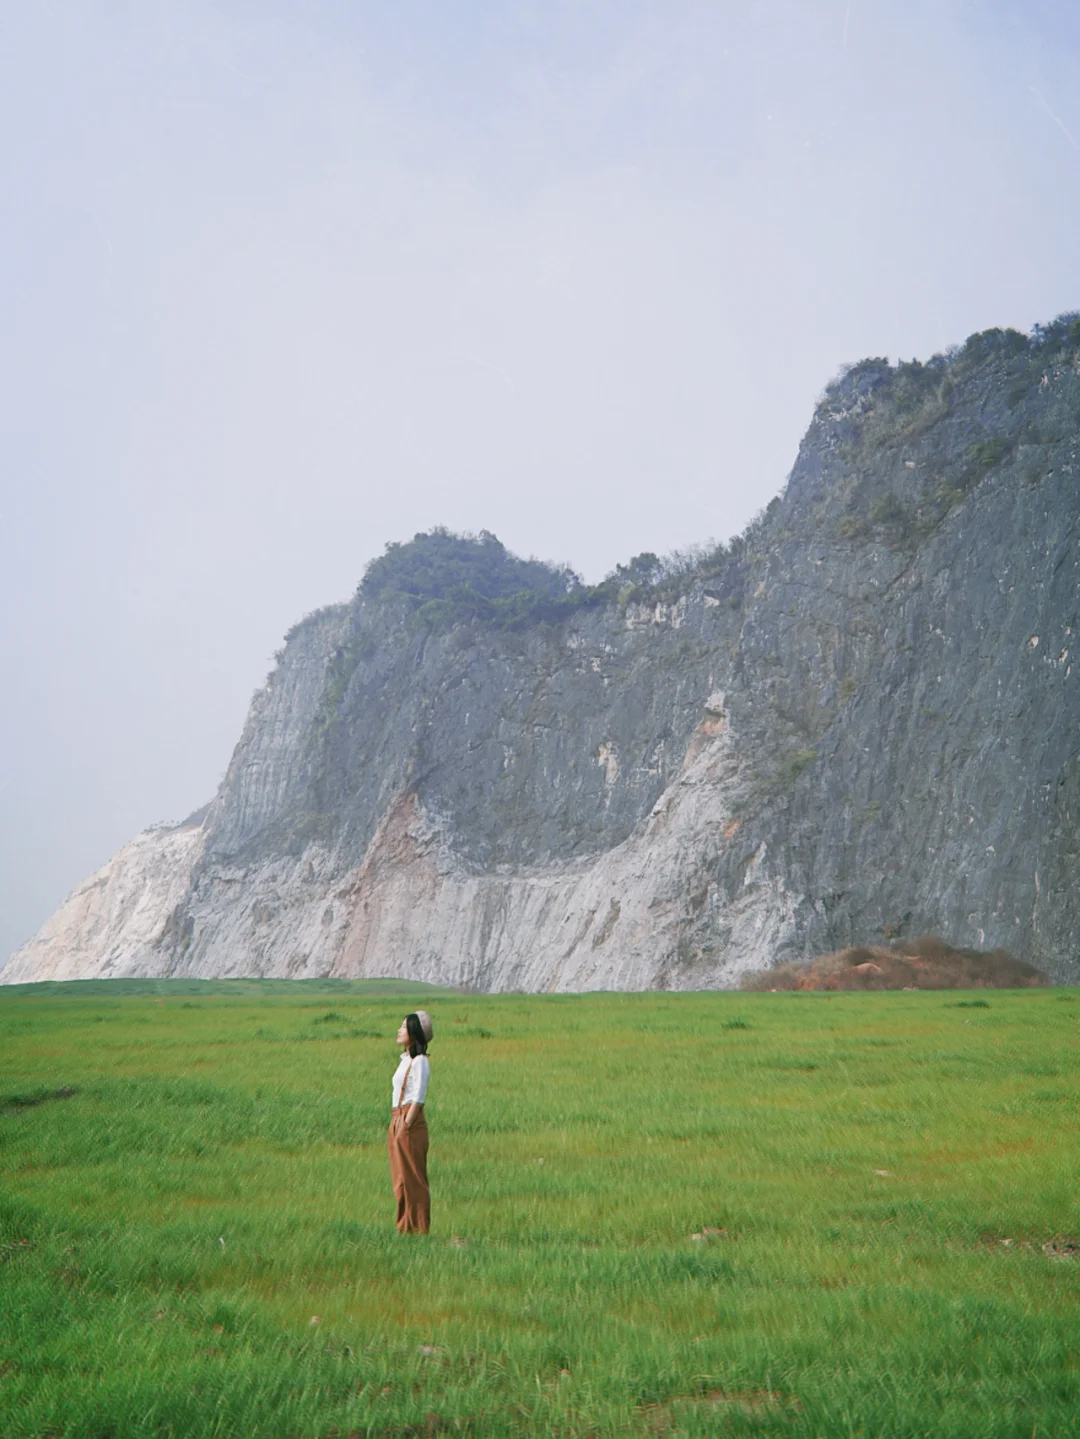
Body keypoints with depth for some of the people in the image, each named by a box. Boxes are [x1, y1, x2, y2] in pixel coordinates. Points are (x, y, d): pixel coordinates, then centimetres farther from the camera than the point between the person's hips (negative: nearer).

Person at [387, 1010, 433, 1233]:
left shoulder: (420, 1061, -11)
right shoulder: (405, 1059, 16)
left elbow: (418, 1098, -16)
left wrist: (405, 1127, -18)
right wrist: (395, 1127, 13)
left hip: (411, 1124, -9)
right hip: (397, 1122, 9)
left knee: (413, 1180, -3)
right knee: (401, 1180, 12)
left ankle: (418, 1230, 4)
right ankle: (405, 1227, 19)